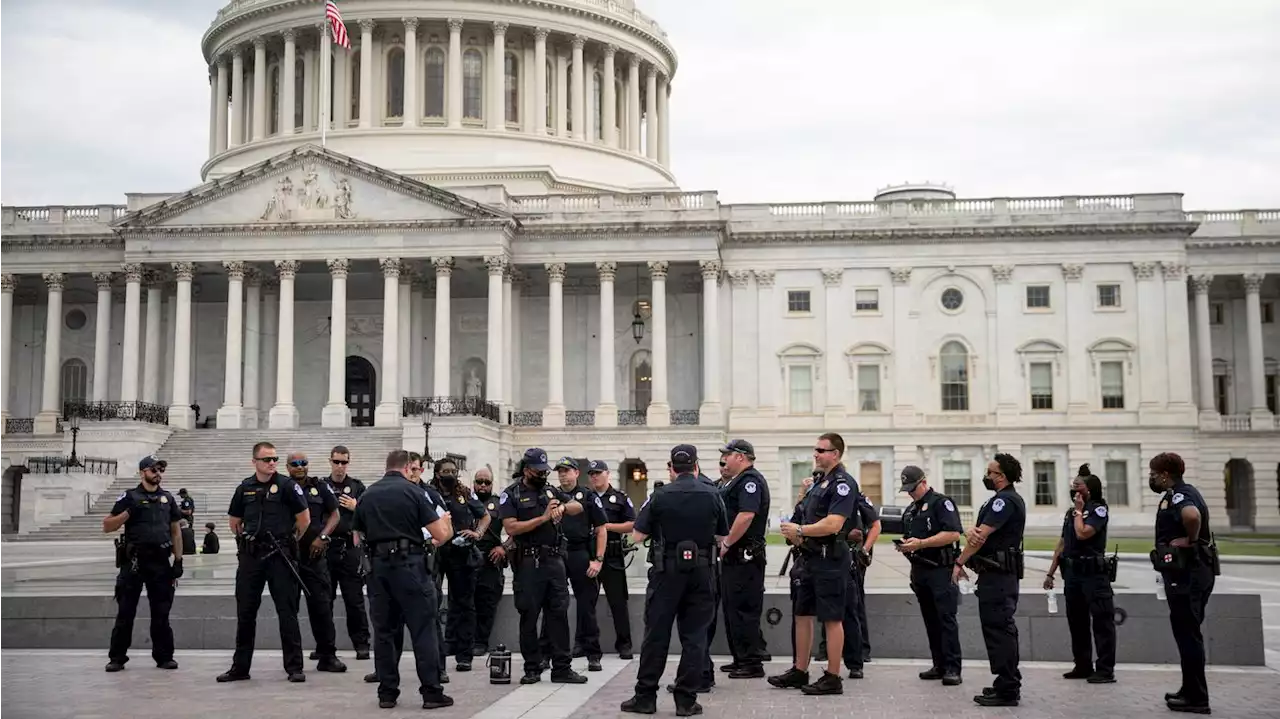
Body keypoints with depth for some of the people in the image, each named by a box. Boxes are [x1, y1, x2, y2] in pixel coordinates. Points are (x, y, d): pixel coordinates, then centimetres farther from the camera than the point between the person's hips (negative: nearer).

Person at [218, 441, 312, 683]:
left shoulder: (286, 485, -4)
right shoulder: (245, 488, 7)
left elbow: (304, 519, -1)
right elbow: (235, 522, 19)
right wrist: (248, 541, 14)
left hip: (280, 556, -4)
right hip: (250, 556, 4)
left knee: (287, 612, -1)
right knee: (245, 612, 8)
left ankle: (294, 667, 4)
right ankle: (240, 667, 18)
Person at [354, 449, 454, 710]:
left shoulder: (367, 495, 10)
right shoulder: (413, 491, -4)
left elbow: (357, 539, 16)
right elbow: (440, 534, -6)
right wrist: (446, 525, 15)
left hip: (378, 566, 5)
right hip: (409, 564, -5)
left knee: (384, 630, 11)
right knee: (423, 629, 0)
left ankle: (387, 693, 13)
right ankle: (432, 692, 0)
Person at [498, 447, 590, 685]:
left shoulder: (551, 491, 15)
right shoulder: (510, 495, 0)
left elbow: (578, 507, 12)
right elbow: (511, 528, -12)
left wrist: (563, 507, -11)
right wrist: (543, 518, -15)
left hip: (554, 559, 4)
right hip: (528, 562, -4)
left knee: (559, 613, 3)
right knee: (529, 616, 3)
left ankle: (561, 668, 7)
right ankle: (532, 669, 13)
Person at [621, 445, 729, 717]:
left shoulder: (660, 495, -6)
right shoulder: (712, 495, -1)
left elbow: (637, 536, -3)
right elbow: (722, 537, 8)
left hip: (667, 571, -1)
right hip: (701, 571, 1)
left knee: (656, 634, 6)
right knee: (694, 636, 6)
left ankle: (645, 696, 11)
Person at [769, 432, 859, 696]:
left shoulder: (843, 484, -13)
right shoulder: (821, 482, 17)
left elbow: (833, 524, -23)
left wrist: (800, 530, -15)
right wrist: (797, 535, 6)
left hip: (830, 558, -10)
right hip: (810, 557, 10)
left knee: (832, 618, -3)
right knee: (802, 614, 13)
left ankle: (833, 679, 3)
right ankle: (799, 672, 22)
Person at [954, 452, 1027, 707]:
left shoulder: (1006, 500, -14)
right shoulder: (1002, 499, 19)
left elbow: (982, 536, -19)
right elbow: (975, 532, 12)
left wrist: (959, 563, -12)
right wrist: (970, 531, -12)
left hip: (998, 575, -11)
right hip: (999, 573, 11)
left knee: (998, 629, -9)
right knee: (1002, 629, 15)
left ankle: (1006, 691, -7)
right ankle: (1009, 684, 22)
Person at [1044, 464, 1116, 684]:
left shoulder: (1098, 509, -6)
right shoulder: (1071, 512, 17)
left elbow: (1082, 533, -22)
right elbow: (1062, 543, 19)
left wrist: (1078, 511, -8)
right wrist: (1050, 572, 16)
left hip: (1094, 573, -8)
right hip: (1072, 573, 8)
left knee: (1102, 621, -6)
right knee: (1076, 622, 11)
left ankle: (1105, 669, -6)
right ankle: (1083, 666, 18)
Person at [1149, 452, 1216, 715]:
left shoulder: (1178, 495, -16)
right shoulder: (1185, 492, 16)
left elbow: (1192, 515, -39)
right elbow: (1197, 516, 34)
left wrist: (1190, 540, -24)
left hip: (1186, 574, -10)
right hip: (1192, 572, 10)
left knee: (1187, 633, -4)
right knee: (1188, 632, 16)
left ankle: (1196, 698, 1)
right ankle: (1191, 691, 24)